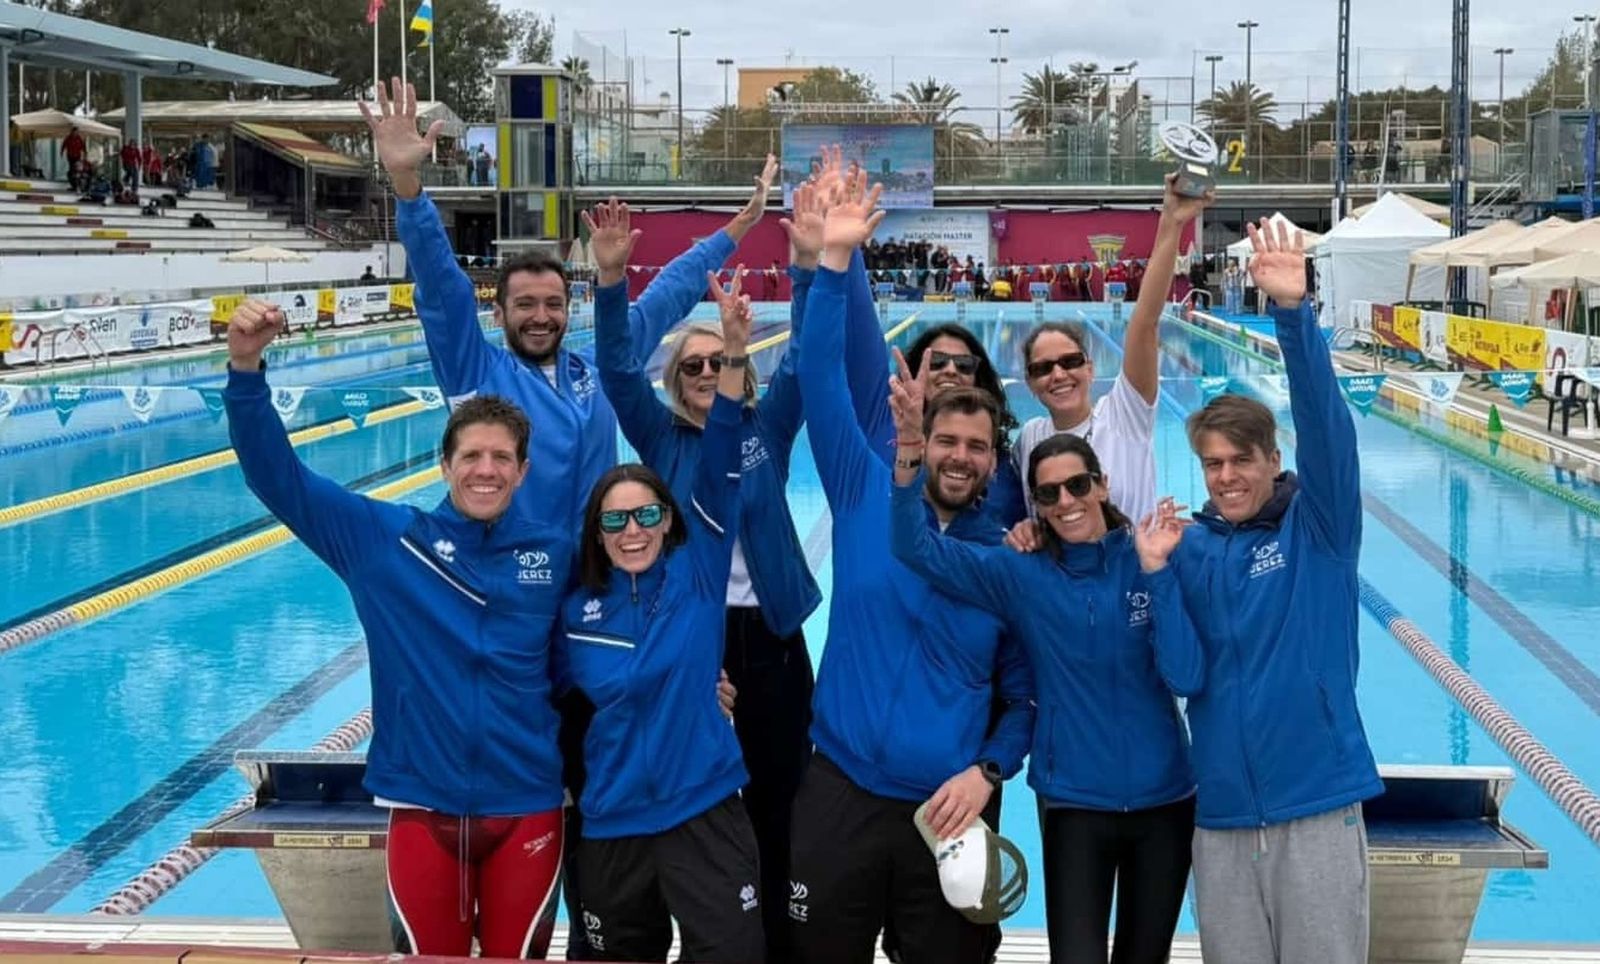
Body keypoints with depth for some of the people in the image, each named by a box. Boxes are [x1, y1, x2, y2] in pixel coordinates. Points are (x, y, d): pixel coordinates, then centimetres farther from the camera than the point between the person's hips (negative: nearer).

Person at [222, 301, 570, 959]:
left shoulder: (557, 554, 1)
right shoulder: (384, 539, -2)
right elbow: (279, 476, -5)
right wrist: (246, 368, -17)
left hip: (527, 808, 0)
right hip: (422, 805, 0)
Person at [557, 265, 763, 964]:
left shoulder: (696, 571, -4)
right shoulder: (576, 610, 0)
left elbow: (719, 469, -15)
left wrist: (736, 356, -24)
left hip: (705, 813, -2)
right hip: (610, 824, 2)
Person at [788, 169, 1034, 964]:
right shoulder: (867, 498, 3)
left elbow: (1027, 692, 6)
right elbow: (821, 382, -6)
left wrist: (987, 772, -10)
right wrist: (835, 260, -14)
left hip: (948, 806, 0)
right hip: (840, 793, 0)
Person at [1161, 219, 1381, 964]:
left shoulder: (1318, 527, -1)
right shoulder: (1189, 549, 6)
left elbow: (1326, 425, -17)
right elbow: (1182, 673, -1)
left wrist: (1292, 311, -30)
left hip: (1318, 805, -2)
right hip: (1221, 815, 3)